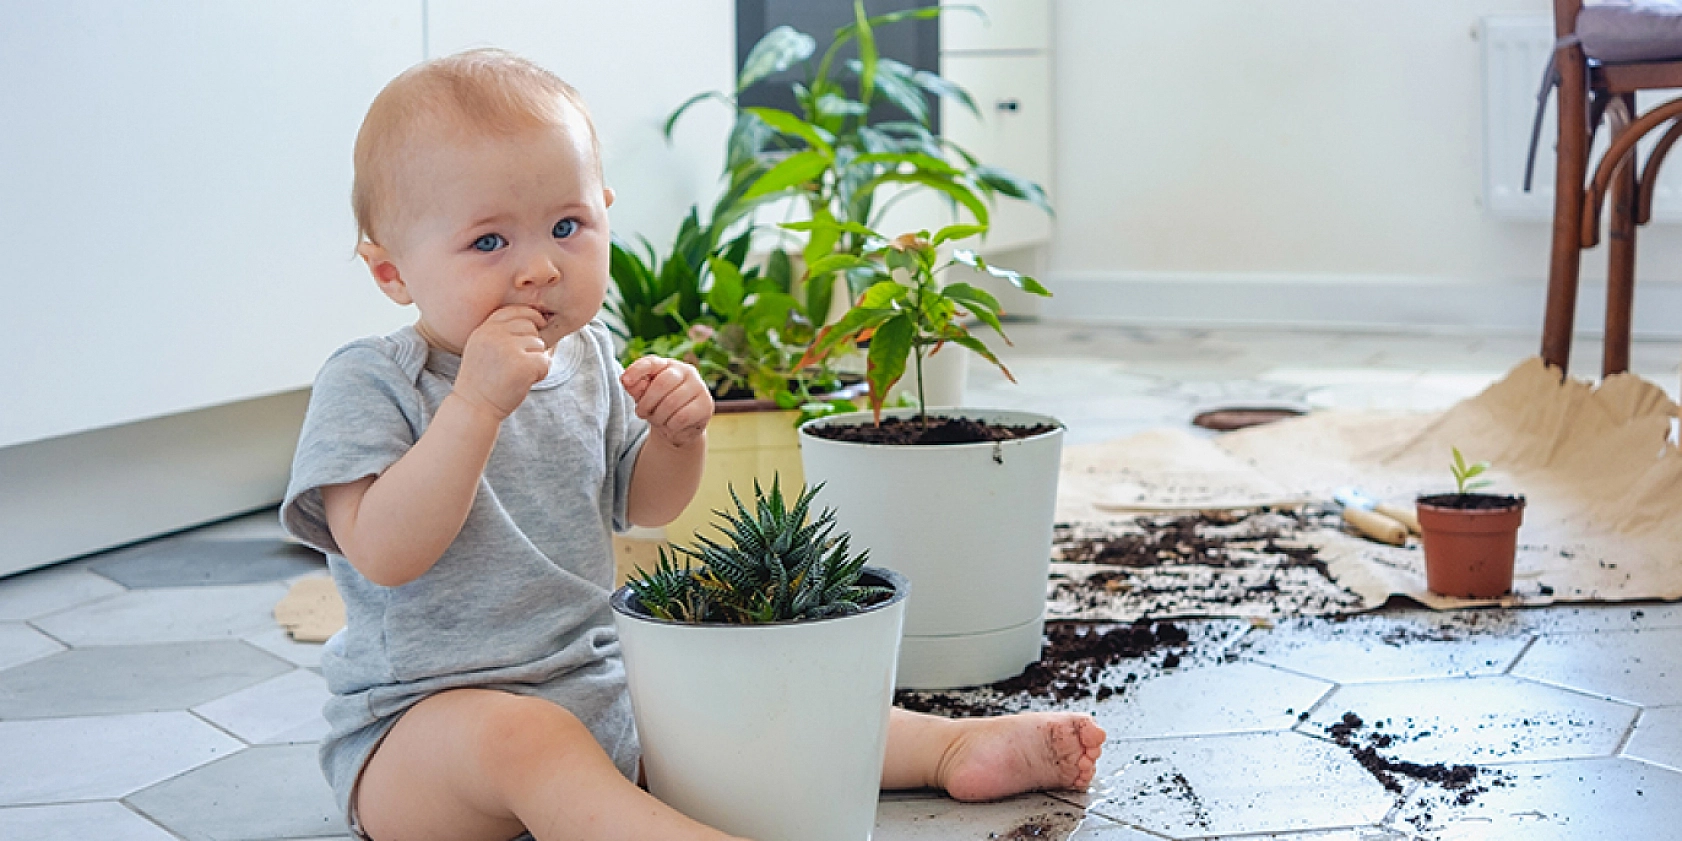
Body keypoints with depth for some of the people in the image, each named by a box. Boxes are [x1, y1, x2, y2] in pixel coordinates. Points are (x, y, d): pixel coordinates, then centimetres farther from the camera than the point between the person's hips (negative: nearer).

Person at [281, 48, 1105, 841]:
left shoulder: (586, 360, 6)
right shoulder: (367, 385, -14)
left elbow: (644, 504, 18)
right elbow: (386, 555, -27)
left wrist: (679, 433, -5)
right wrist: (478, 403, -33)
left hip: (595, 682, 7)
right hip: (423, 717, -7)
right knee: (515, 735, -37)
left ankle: (954, 746, 8)